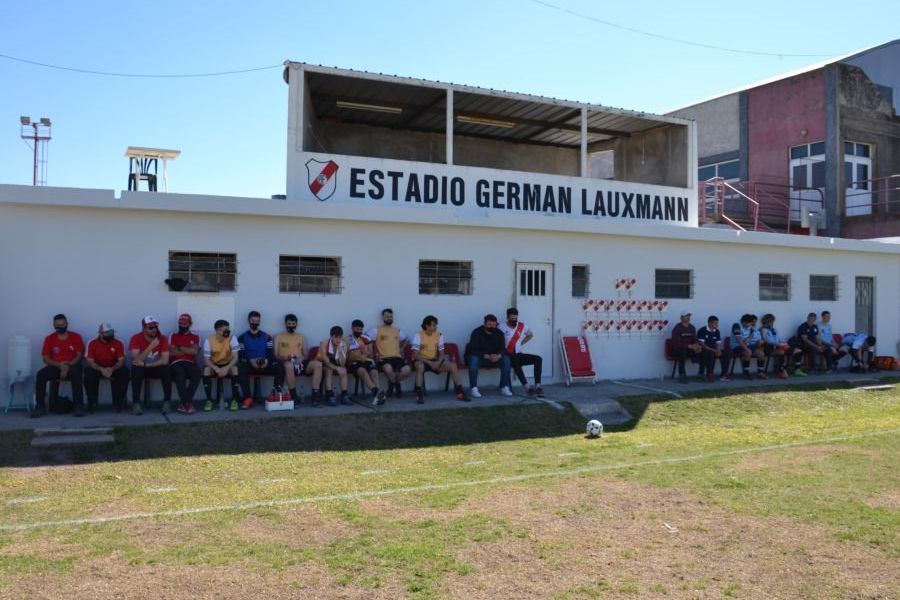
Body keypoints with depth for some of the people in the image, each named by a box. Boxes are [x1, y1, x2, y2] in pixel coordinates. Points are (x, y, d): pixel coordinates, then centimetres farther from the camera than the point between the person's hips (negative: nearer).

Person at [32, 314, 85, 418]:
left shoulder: (76, 337, 4)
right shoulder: (49, 339, 8)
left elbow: (80, 355, -2)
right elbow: (46, 358, 2)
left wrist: (68, 365, -19)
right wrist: (60, 365, -16)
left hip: (72, 366, -2)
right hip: (55, 366, 2)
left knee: (76, 373, -37)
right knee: (40, 375, -27)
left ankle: (79, 405, -34)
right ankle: (40, 406, -20)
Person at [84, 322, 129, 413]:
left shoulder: (118, 343, -5)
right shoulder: (92, 343, -7)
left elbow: (121, 360, -11)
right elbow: (90, 361, -13)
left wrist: (112, 369, -33)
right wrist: (101, 369, -32)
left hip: (114, 368, 0)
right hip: (97, 368, 0)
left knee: (124, 371, -30)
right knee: (88, 372, -32)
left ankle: (118, 402, -21)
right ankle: (92, 402, -20)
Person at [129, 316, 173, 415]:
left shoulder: (162, 338, -11)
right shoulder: (136, 338, -14)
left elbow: (165, 360, -19)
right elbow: (137, 360, -25)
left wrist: (145, 364, -27)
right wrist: (151, 346, -35)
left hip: (156, 368, 1)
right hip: (142, 368, -1)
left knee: (166, 369, -31)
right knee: (136, 369, -34)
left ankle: (167, 401, -20)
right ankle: (136, 403, -27)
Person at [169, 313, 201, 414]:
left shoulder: (195, 337, 18)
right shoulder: (173, 336, 16)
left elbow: (195, 352, -1)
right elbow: (171, 352, -1)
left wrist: (180, 348, 0)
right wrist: (189, 351, 1)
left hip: (190, 363, 1)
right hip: (176, 364, -1)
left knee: (197, 373, -34)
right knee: (180, 374, -37)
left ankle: (184, 403, -26)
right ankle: (188, 402, -29)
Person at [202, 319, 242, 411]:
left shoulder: (232, 338, -15)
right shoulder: (209, 340, -14)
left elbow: (235, 357, -19)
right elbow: (206, 359, -16)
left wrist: (227, 368, -36)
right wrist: (216, 369, -34)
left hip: (228, 364, 0)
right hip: (214, 365, 0)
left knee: (235, 368, -32)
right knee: (206, 369, -31)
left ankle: (234, 400, -22)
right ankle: (209, 400, -19)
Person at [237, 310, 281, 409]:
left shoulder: (266, 337, 14)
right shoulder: (242, 337, 9)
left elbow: (271, 354, 5)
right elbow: (240, 356, -1)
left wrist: (267, 361, -19)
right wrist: (250, 361, -22)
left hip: (265, 365, 1)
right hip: (249, 364, -1)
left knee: (280, 368, -27)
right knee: (241, 369, -36)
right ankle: (248, 398, -34)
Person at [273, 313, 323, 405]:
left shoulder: (301, 337, 23)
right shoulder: (279, 337, 14)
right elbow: (275, 355, 4)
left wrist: (301, 358, -7)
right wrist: (285, 358, -16)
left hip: (300, 363, 3)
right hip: (286, 363, -3)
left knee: (317, 364, -26)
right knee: (289, 365, -42)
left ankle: (315, 394, -32)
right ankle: (294, 396, -33)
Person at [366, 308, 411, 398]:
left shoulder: (398, 331, 21)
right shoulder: (376, 330, 7)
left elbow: (406, 341, 36)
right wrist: (375, 352, -3)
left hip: (397, 357, 4)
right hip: (384, 358, -4)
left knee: (407, 370, -27)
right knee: (388, 369, -40)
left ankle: (392, 382, 5)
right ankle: (397, 385, -4)